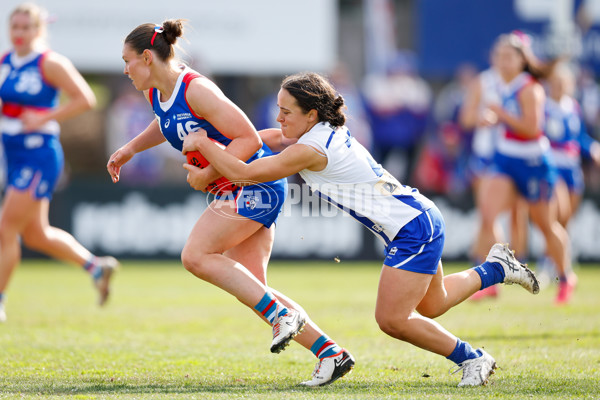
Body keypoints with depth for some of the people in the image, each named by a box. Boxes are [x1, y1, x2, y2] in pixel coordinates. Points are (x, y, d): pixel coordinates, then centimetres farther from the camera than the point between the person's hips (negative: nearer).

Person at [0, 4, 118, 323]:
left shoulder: (49, 63, -10)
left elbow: (85, 99, -14)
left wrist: (43, 119, -18)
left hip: (39, 155, -8)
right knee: (35, 235, 13)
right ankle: (96, 266, 29)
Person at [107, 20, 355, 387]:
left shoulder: (196, 90, -21)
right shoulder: (155, 92, 7)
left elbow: (249, 139, -21)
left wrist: (207, 175, -20)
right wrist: (130, 149, 22)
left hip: (255, 181, -10)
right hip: (237, 190, 10)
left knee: (196, 256, -17)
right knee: (251, 287, 3)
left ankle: (282, 315, -14)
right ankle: (331, 353, 2)